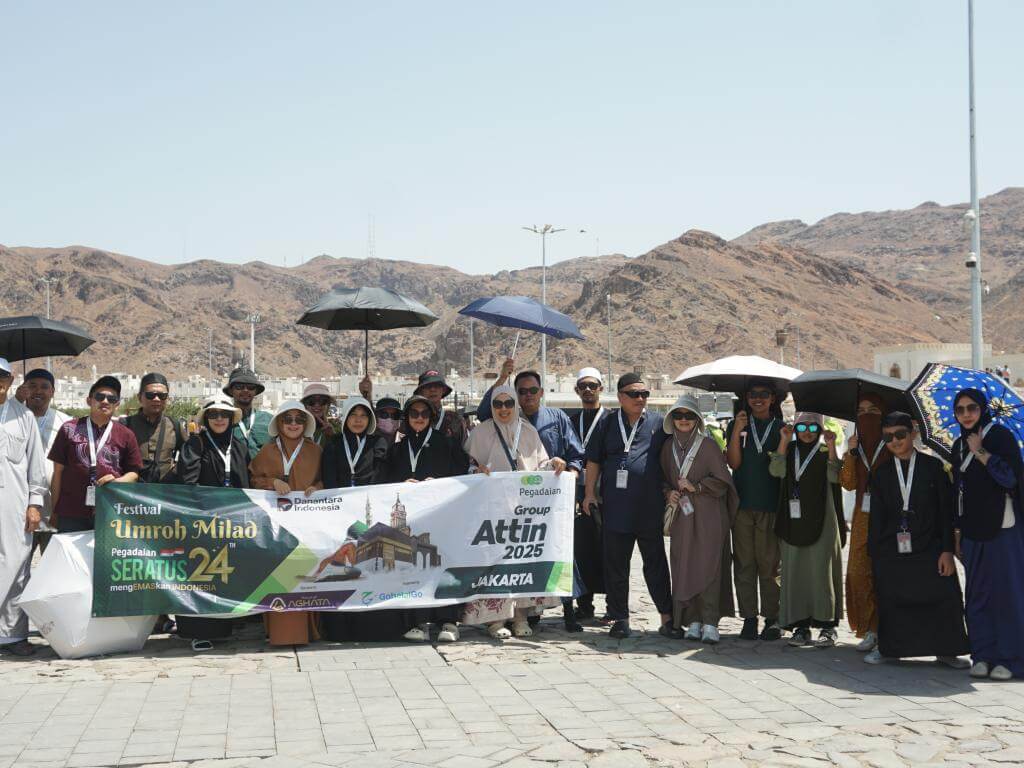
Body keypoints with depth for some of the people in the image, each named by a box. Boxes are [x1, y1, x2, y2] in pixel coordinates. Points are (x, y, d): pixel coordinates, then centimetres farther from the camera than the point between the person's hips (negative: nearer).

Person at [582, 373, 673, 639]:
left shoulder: (658, 424, 8)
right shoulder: (608, 423, 8)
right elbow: (593, 460, 10)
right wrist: (590, 493, 3)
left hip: (650, 507, 0)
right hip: (615, 506, 1)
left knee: (655, 563, 5)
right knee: (616, 565, 4)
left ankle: (667, 617, 11)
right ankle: (620, 619, 12)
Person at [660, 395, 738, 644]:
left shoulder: (708, 445, -1)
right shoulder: (669, 446, 12)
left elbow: (722, 481, -3)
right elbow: (663, 478, 20)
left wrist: (696, 487, -12)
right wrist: (668, 493, 0)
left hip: (708, 516, -4)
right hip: (681, 515, 4)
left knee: (708, 567, -9)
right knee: (684, 568, 0)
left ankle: (710, 623, -8)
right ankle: (693, 621, 5)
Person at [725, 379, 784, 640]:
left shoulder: (781, 428, 7)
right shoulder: (737, 425, 10)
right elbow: (733, 463, -1)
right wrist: (737, 431, -8)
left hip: (771, 506, -1)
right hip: (742, 503, 1)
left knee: (770, 564, -1)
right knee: (744, 563, 2)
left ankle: (772, 619, 6)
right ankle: (749, 618, 8)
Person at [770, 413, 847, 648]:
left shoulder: (825, 451, 5)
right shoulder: (790, 450, 13)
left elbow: (834, 476, -12)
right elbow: (776, 470, -5)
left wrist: (831, 447, -19)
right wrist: (784, 441, -10)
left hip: (820, 520, -3)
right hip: (793, 520, 3)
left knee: (820, 570, -6)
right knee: (795, 571, 2)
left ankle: (827, 626, -1)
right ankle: (800, 626, 7)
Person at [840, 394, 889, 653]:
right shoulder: (857, 447, 15)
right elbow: (849, 483, 5)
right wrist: (850, 452, -5)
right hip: (863, 518, 4)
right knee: (858, 572, -2)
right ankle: (870, 629, 6)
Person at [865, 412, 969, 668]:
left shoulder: (933, 466, 3)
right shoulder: (881, 473, 10)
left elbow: (946, 510, 1)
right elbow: (877, 517, 10)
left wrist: (947, 550, -6)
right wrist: (874, 555, 4)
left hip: (928, 548, -2)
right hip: (891, 552, 2)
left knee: (943, 598, -6)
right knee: (891, 600, 3)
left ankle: (945, 649, 10)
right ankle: (888, 647, 21)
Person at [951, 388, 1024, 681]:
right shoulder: (959, 445, 14)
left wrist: (980, 452, -12)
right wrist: (958, 529, 15)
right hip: (972, 530, 6)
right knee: (977, 594, 6)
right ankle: (983, 656, 11)